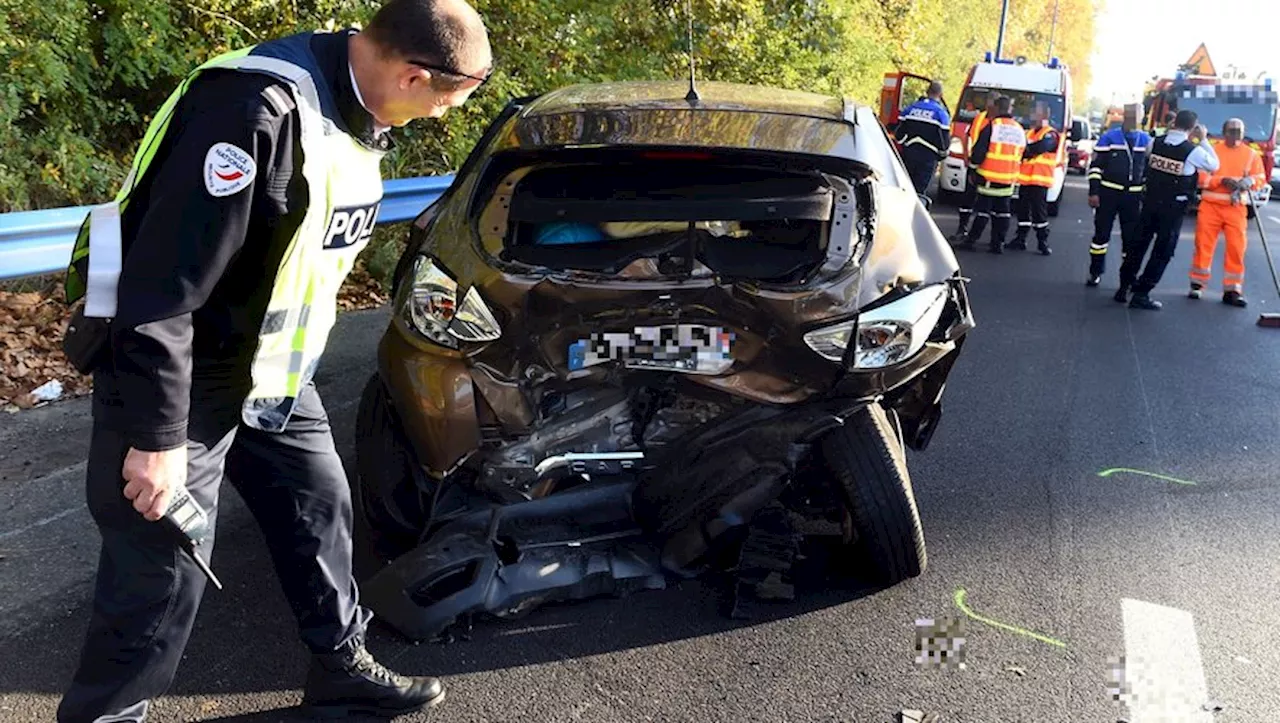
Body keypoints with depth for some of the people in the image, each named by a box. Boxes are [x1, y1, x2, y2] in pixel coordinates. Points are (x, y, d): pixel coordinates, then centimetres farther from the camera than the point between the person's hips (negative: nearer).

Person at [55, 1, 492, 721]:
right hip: (175, 377, -8)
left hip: (274, 373, 9)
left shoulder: (361, 116, 0)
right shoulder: (259, 109, -31)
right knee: (162, 573, 0)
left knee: (320, 506, 15)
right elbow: (161, 286, -30)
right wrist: (158, 436, -26)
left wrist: (295, 367, 23)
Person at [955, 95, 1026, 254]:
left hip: (989, 177, -5)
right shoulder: (1020, 131, 10)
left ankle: (971, 239, 0)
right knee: (1002, 211, 9)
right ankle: (998, 243, 9)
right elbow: (1023, 155, 16)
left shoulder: (992, 126, -10)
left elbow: (979, 151, -12)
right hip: (1009, 180, 5)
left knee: (983, 210, -1)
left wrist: (972, 167, 0)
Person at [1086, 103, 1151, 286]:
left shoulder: (1147, 141, 6)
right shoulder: (1109, 138, -3)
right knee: (1101, 233, 3)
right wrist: (1094, 192, -9)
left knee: (1132, 236, 7)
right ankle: (1095, 272, 14)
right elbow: (1096, 166, -3)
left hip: (1133, 196, 3)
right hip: (1108, 192, -2)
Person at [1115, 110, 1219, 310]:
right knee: (1162, 252, 4)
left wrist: (1168, 131, 17)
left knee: (1138, 245, 14)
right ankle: (1141, 294, 2)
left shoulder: (1156, 142, -3)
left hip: (1150, 202, 4)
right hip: (1173, 208, -4)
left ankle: (1124, 287, 18)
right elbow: (1214, 165, 4)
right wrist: (1203, 141, 10)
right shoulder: (1194, 151, -12)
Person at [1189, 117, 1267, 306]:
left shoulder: (1251, 154, 8)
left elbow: (1260, 178, 5)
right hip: (1211, 205, -1)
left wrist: (1248, 181, -18)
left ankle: (1232, 290, 5)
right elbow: (1201, 177, -5)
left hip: (1236, 208, 2)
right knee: (1204, 245, 1)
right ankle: (1198, 284, 14)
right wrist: (1222, 180, -21)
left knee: (1236, 248, -2)